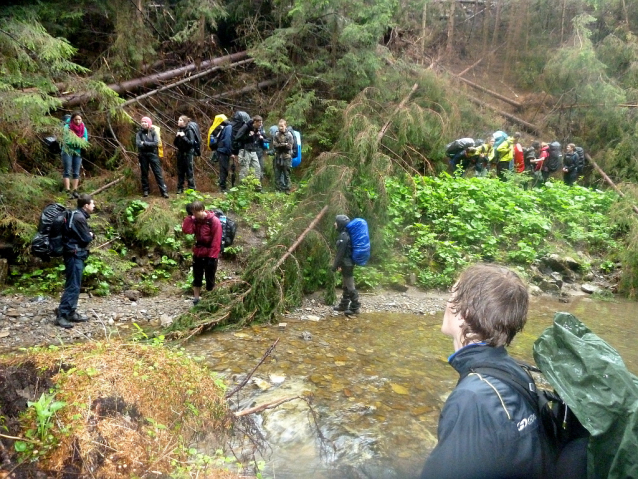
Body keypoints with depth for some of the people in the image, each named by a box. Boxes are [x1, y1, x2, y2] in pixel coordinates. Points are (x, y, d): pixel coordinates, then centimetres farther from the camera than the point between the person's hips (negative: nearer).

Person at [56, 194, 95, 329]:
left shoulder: (78, 215, 14)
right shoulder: (79, 217, -18)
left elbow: (87, 233, 16)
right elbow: (86, 238, -16)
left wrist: (89, 234, -4)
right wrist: (90, 235, 3)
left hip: (76, 255, 11)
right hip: (74, 255, -11)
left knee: (75, 285, 15)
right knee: (73, 286, -8)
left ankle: (71, 313, 22)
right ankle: (61, 315, -5)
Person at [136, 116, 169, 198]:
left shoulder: (153, 132, 3)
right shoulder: (139, 133, 3)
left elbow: (156, 143, -11)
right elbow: (138, 144, -11)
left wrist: (144, 143, -12)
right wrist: (150, 144, -14)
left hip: (153, 154, -1)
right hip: (143, 155, 1)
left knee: (158, 173, -3)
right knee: (144, 173, 8)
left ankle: (164, 191, -4)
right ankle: (145, 190, 19)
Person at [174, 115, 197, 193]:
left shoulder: (189, 131, -9)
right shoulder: (179, 130, 10)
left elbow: (192, 143, -17)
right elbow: (175, 143, 11)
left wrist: (183, 137, -22)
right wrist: (177, 137, -7)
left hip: (188, 153, -6)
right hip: (180, 153, 6)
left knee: (189, 172, -4)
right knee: (180, 172, 9)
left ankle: (191, 189, 1)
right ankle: (180, 189, 14)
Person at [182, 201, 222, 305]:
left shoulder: (214, 221, -16)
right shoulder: (195, 220, 2)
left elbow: (216, 241, -17)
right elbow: (186, 230, -14)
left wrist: (212, 256, -18)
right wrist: (189, 217, -17)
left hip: (210, 255, -5)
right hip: (198, 254, 5)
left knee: (210, 278, 6)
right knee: (197, 277, 13)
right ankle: (196, 298, 24)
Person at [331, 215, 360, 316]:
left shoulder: (343, 236, -19)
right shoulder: (346, 234, 12)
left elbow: (340, 253, -20)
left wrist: (335, 266, -14)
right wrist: (340, 264, 22)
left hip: (347, 264, -10)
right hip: (348, 263, 10)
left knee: (350, 286, -4)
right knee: (345, 285, 18)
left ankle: (355, 307, 3)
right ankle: (344, 305, 29)